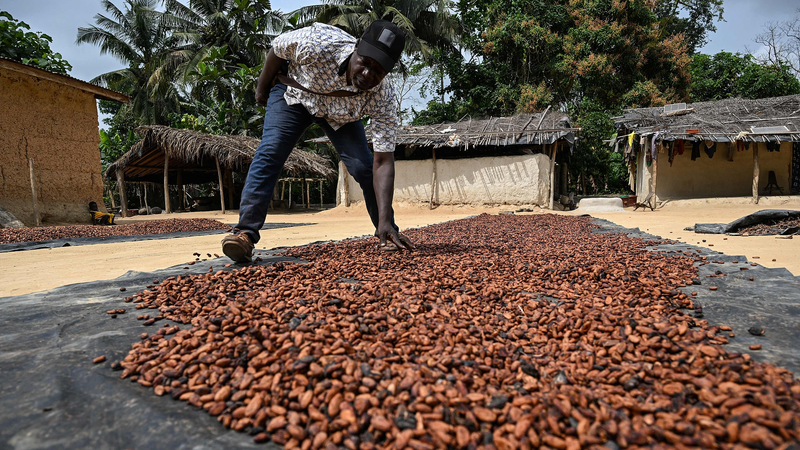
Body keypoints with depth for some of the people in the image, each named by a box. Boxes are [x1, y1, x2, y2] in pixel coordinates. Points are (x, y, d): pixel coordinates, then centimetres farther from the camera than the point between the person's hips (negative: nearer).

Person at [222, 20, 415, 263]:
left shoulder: (383, 98, -33)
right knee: (269, 152, -20)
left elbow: (383, 162, -33)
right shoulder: (318, 42, -38)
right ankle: (245, 232, -19)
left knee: (363, 167, -14)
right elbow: (278, 48, -15)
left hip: (341, 114, 1)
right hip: (294, 94, 0)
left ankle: (388, 234, 5)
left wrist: (385, 221, -40)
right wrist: (261, 88, -1)